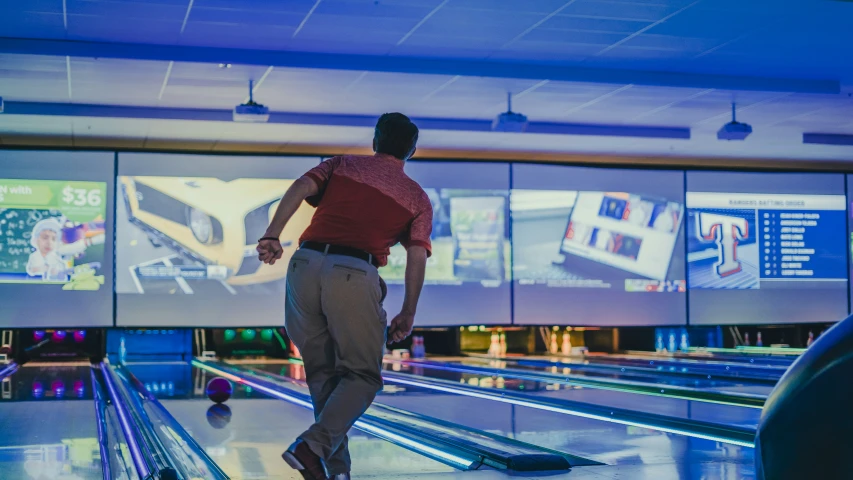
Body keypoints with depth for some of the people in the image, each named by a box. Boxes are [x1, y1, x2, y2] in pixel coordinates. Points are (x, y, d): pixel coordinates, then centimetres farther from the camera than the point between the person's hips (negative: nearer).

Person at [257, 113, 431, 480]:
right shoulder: (417, 197, 17)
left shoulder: (342, 165, 20)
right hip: (355, 275, -3)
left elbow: (301, 187, 1)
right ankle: (313, 445, -15)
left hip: (306, 266, 3)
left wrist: (272, 235, -5)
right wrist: (408, 315, 11)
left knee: (322, 373, 15)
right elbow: (416, 257, 6)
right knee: (362, 375, 8)